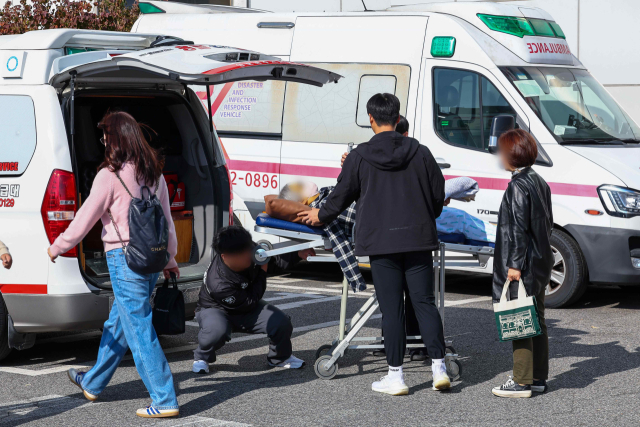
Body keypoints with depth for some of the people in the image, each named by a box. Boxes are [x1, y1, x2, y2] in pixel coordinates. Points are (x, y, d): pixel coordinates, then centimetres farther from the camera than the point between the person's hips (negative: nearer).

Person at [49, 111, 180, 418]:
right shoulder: (153, 173, 8)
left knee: (139, 330, -4)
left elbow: (84, 219, -7)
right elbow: (166, 219, 15)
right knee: (117, 323, 21)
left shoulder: (110, 176, -14)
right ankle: (93, 384, 38)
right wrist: (170, 257, 27)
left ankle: (165, 401, -5)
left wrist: (56, 248, 7)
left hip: (125, 259, -8)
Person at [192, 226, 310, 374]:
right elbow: (250, 302, -25)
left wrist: (297, 255, -16)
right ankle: (201, 358, -7)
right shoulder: (218, 285, -39)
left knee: (281, 323, -16)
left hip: (247, 307, 6)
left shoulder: (246, 252, -22)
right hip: (215, 310, -6)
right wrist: (262, 272, -23)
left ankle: (280, 357, 15)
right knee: (217, 331, -42)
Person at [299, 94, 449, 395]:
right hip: (418, 239, 2)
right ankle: (438, 367, 1)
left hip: (381, 241, -2)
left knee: (391, 308, 1)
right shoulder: (420, 152, 3)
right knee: (424, 302, 7)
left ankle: (396, 376, 4)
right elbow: (438, 195, 10)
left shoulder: (359, 157, -3)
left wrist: (321, 216, 27)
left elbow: (342, 195, 8)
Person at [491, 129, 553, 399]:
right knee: (536, 320, 14)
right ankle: (538, 378, 20)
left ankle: (522, 382, -4)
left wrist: (515, 264, -19)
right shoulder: (539, 182, 12)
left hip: (523, 266, -10)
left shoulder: (518, 186, -16)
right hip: (541, 262, 10)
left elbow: (519, 228, -19)